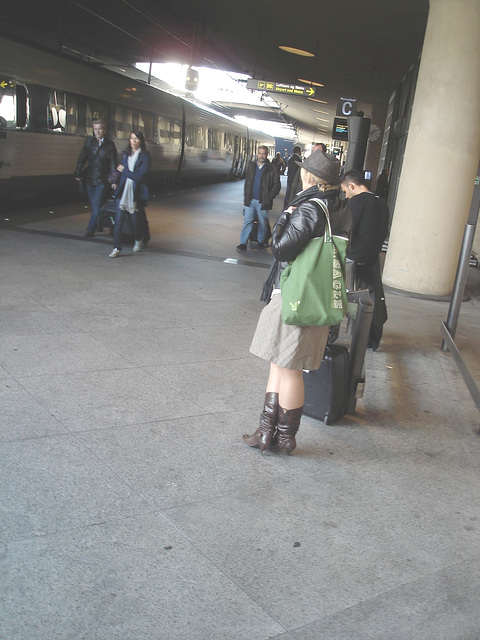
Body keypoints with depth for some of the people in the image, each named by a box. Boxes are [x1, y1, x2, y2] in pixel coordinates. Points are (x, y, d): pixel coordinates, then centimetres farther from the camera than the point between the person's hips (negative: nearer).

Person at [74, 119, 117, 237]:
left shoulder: (110, 145, -2)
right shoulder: (90, 141, 6)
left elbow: (113, 164, -2)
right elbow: (82, 157, 7)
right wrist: (78, 173, 4)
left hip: (103, 181, -4)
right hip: (90, 179, 4)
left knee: (97, 205, -7)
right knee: (94, 205, 8)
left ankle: (91, 229, 1)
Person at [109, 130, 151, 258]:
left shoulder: (145, 157, -5)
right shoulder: (125, 154, 11)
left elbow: (139, 176, -14)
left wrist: (124, 170, -7)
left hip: (136, 193, -4)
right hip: (122, 192, 4)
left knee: (136, 220, 7)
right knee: (118, 221, -6)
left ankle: (139, 240, 38)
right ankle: (116, 248, -2)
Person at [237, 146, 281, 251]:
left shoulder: (271, 169, -4)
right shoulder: (251, 166, 8)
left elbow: (276, 185, -3)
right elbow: (247, 182, 13)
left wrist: (269, 198, -9)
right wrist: (246, 197, 7)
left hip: (263, 202, -2)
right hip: (250, 200, 2)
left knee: (263, 223, 8)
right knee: (247, 221, -3)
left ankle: (261, 241, 24)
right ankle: (243, 243, -1)